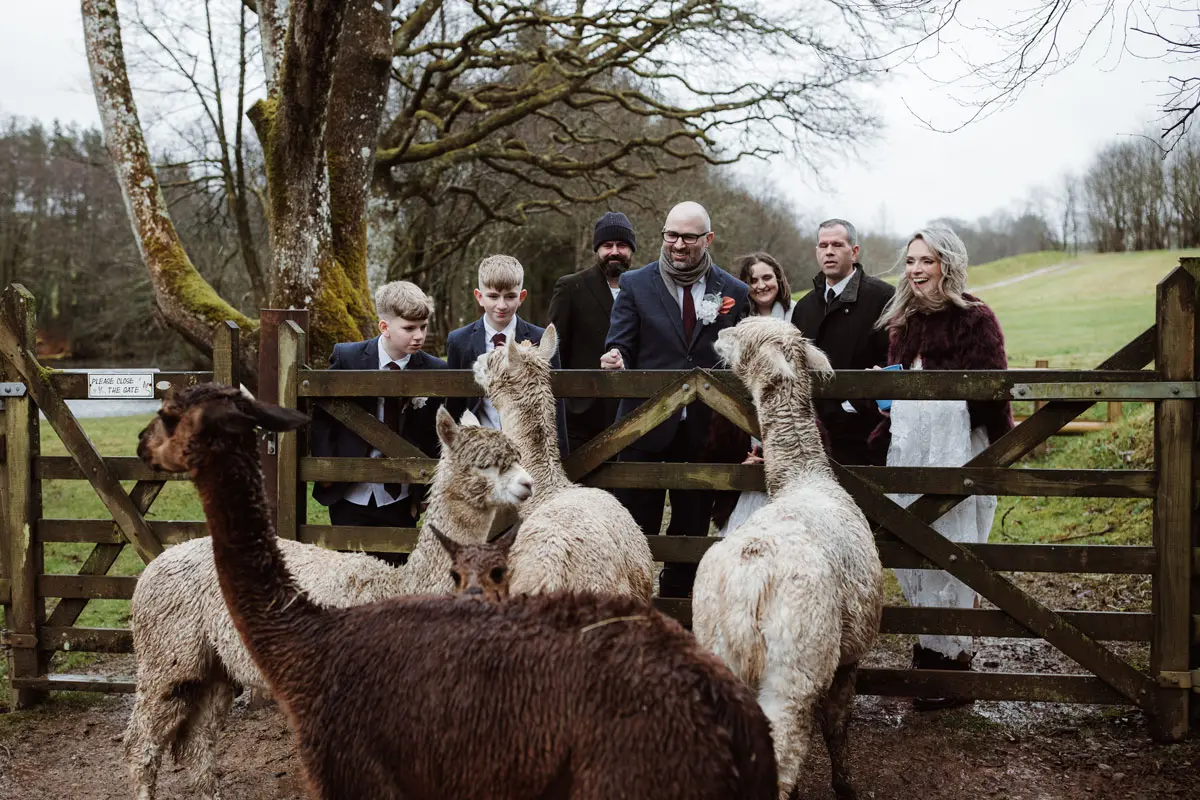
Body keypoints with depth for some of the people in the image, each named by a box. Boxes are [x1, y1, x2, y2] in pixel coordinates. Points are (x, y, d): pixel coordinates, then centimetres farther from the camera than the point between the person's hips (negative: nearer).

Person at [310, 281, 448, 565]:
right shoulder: (346, 357, -8)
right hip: (352, 497, -1)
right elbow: (319, 413, 1)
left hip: (401, 498, 1)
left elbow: (436, 433, 4)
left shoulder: (434, 370, -5)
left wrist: (426, 488, 2)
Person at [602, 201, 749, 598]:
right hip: (645, 427, -1)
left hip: (703, 431, 2)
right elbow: (620, 346, -2)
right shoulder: (635, 284, 1)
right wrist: (615, 360, -27)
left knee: (692, 531, 11)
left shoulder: (734, 293, 4)